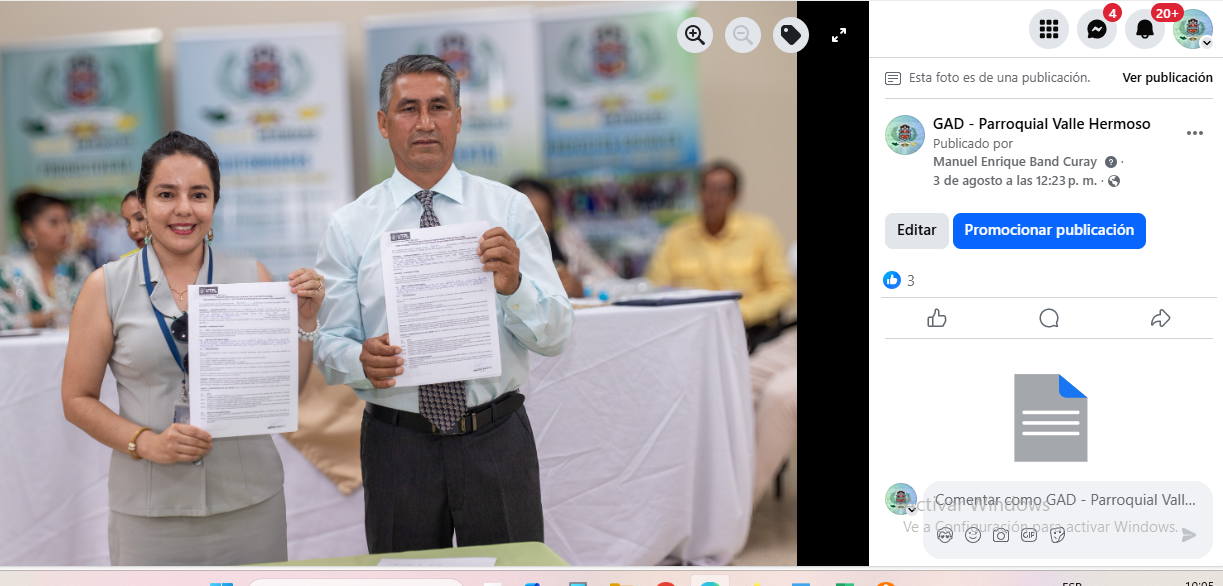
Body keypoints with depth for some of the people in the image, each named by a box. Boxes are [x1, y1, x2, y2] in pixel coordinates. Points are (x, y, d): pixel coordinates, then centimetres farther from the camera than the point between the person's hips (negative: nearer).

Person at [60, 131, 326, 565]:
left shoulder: (251, 277, 5)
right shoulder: (106, 287, 2)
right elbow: (78, 399, 4)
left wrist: (304, 322, -6)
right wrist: (145, 443, -10)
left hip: (249, 501, 1)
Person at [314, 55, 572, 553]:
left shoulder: (509, 208, 1)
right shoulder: (349, 227, 2)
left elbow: (555, 335, -5)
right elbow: (329, 344, 0)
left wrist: (512, 286, -24)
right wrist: (362, 360, -22)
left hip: (497, 441, 0)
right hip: (396, 445, 0)